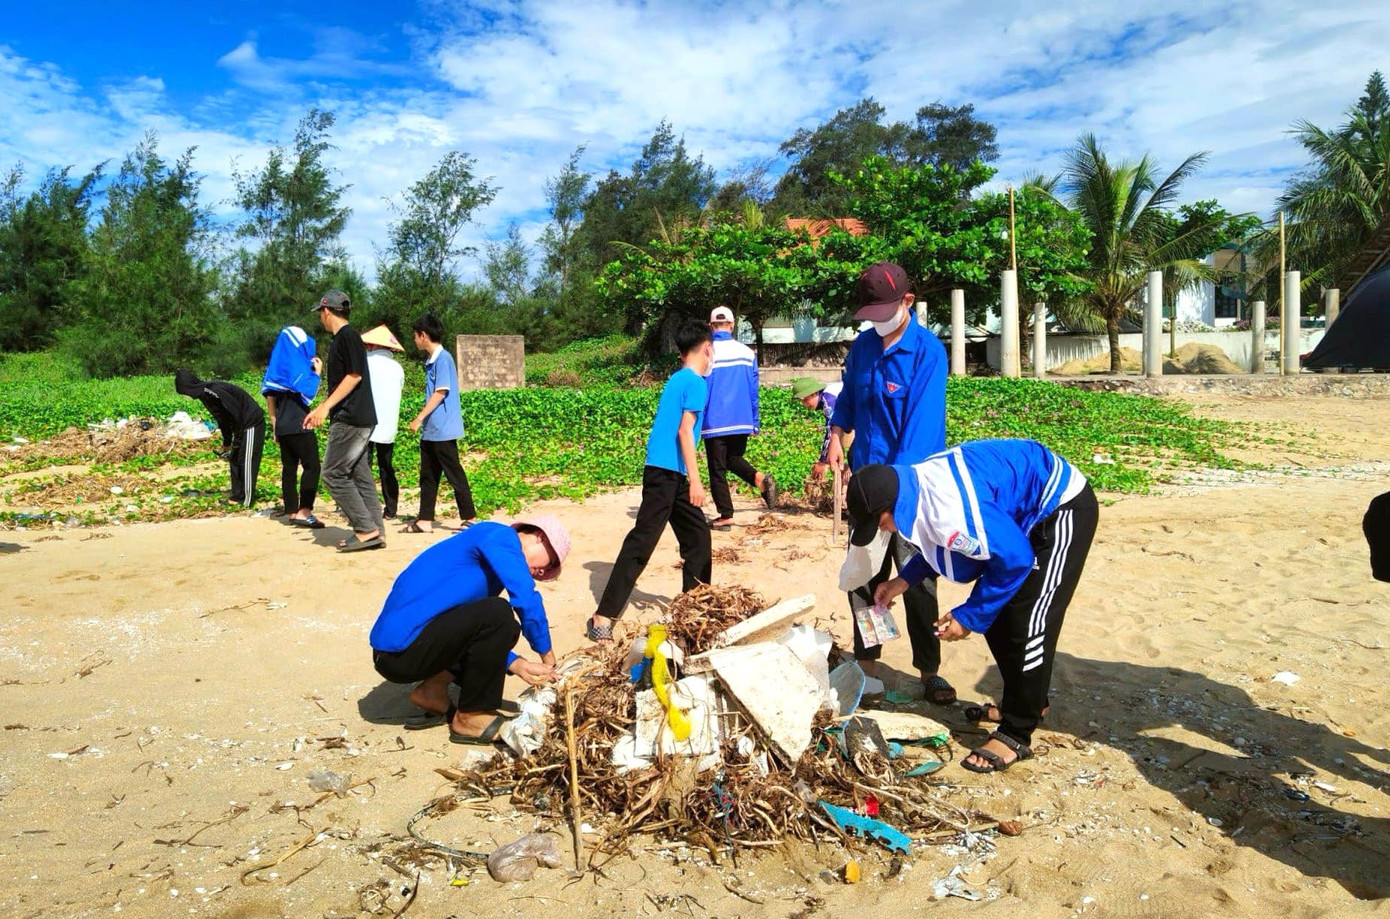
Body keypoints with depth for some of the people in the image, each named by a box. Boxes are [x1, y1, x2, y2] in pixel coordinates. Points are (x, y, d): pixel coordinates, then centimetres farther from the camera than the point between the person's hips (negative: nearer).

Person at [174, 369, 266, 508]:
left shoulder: (213, 390, -21)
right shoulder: (205, 393, 10)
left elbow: (237, 413, -22)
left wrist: (237, 441, -14)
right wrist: (226, 443, 21)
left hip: (252, 423, -10)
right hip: (243, 425, 10)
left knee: (246, 462, -7)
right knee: (235, 459, 12)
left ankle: (247, 501, -2)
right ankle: (237, 496, 18)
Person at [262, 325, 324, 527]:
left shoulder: (277, 365, 14)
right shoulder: (298, 365, -9)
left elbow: (269, 400, 15)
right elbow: (308, 393, -16)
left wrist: (274, 425, 19)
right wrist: (317, 373, -4)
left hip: (282, 427, 8)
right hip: (299, 425, -8)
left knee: (289, 469, 9)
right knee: (312, 466, -7)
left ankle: (292, 512, 13)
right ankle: (304, 512, -14)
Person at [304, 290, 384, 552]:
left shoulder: (347, 336, -10)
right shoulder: (341, 338, 19)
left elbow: (354, 376, -18)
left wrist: (325, 406, -19)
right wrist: (321, 410, 24)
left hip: (351, 420, -10)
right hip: (359, 420, 10)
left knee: (333, 474, -8)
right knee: (360, 476, 8)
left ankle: (366, 529, -7)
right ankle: (374, 533, 10)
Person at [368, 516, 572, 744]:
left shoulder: (493, 562, 18)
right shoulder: (499, 535, -8)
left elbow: (483, 635, 17)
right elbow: (527, 601, -20)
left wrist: (518, 665, 3)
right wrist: (548, 656, -6)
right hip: (401, 651, -10)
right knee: (497, 615, -21)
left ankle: (433, 691, 10)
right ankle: (469, 718, -6)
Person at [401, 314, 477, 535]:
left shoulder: (443, 358, -13)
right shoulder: (432, 360, 14)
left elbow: (441, 392, -18)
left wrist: (419, 418, -17)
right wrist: (422, 420, 16)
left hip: (443, 430, -10)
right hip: (430, 430, 10)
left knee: (454, 474, -3)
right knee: (427, 475, 11)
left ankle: (469, 518, 6)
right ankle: (425, 520, 16)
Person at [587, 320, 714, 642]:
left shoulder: (677, 379, 18)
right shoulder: (695, 382, -8)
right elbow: (685, 431, -16)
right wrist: (695, 478, -17)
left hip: (670, 473, 10)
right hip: (666, 471, -10)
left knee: (698, 532, 16)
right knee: (641, 542, -11)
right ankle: (604, 616, -12)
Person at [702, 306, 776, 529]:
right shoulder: (747, 352, 3)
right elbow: (753, 391, 7)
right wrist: (754, 423, 14)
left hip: (715, 423, -4)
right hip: (741, 421, 4)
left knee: (717, 470, 6)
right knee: (733, 459, 22)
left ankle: (726, 516, 7)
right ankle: (759, 478, -5)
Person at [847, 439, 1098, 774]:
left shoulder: (950, 512, -35)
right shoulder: (918, 484, -7)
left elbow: (1015, 559, -26)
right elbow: (937, 542, 12)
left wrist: (968, 617, -17)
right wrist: (904, 580, 4)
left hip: (1064, 507, -9)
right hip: (1032, 510, 10)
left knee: (1028, 624, -9)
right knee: (995, 614, 12)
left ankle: (1016, 735, 3)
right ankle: (1021, 702, 31)